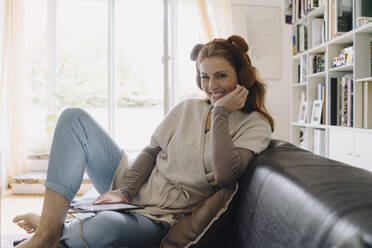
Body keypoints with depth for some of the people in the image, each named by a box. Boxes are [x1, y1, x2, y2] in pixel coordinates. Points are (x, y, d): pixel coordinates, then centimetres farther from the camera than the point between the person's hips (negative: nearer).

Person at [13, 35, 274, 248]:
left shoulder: (255, 125, -6)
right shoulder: (187, 108, 9)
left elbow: (225, 175, -23)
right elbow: (152, 151, 7)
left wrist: (221, 113, -19)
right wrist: (125, 190, -9)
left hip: (161, 218, -6)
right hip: (132, 191, 6)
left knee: (107, 224, -40)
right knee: (74, 117, -6)